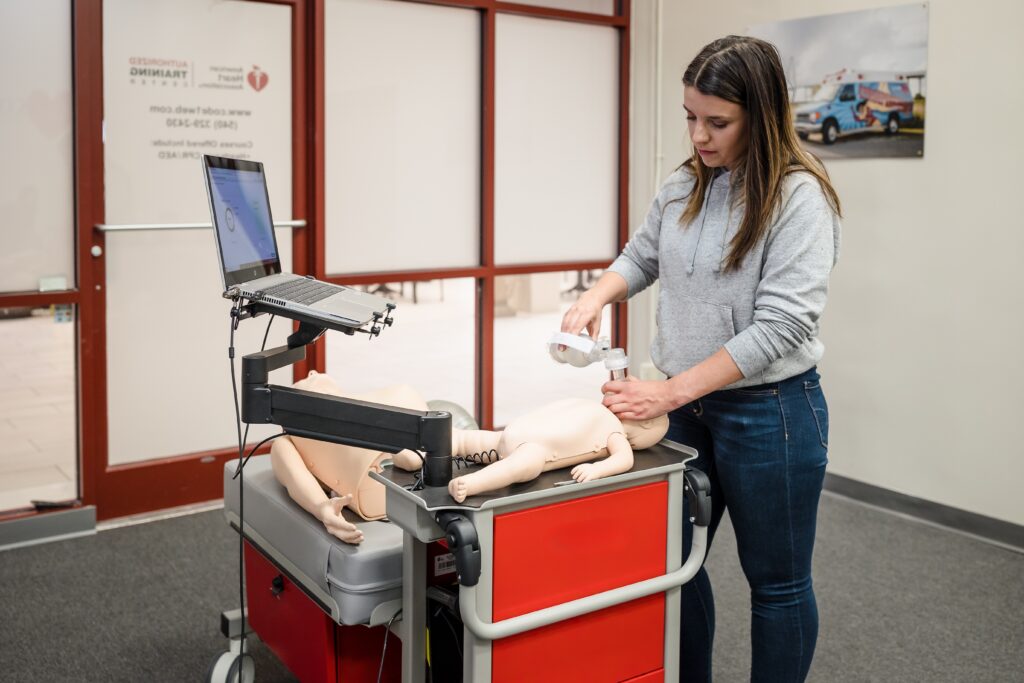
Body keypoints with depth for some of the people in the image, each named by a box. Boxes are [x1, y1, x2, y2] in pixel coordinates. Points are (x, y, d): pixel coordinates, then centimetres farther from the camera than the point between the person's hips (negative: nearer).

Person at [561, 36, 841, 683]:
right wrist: (595, 296, -4)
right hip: (685, 405, 6)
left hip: (769, 411, -6)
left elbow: (780, 326, -21)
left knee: (777, 580, 11)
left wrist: (671, 392, -23)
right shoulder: (684, 186, 3)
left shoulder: (799, 196, -16)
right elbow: (642, 257, 18)